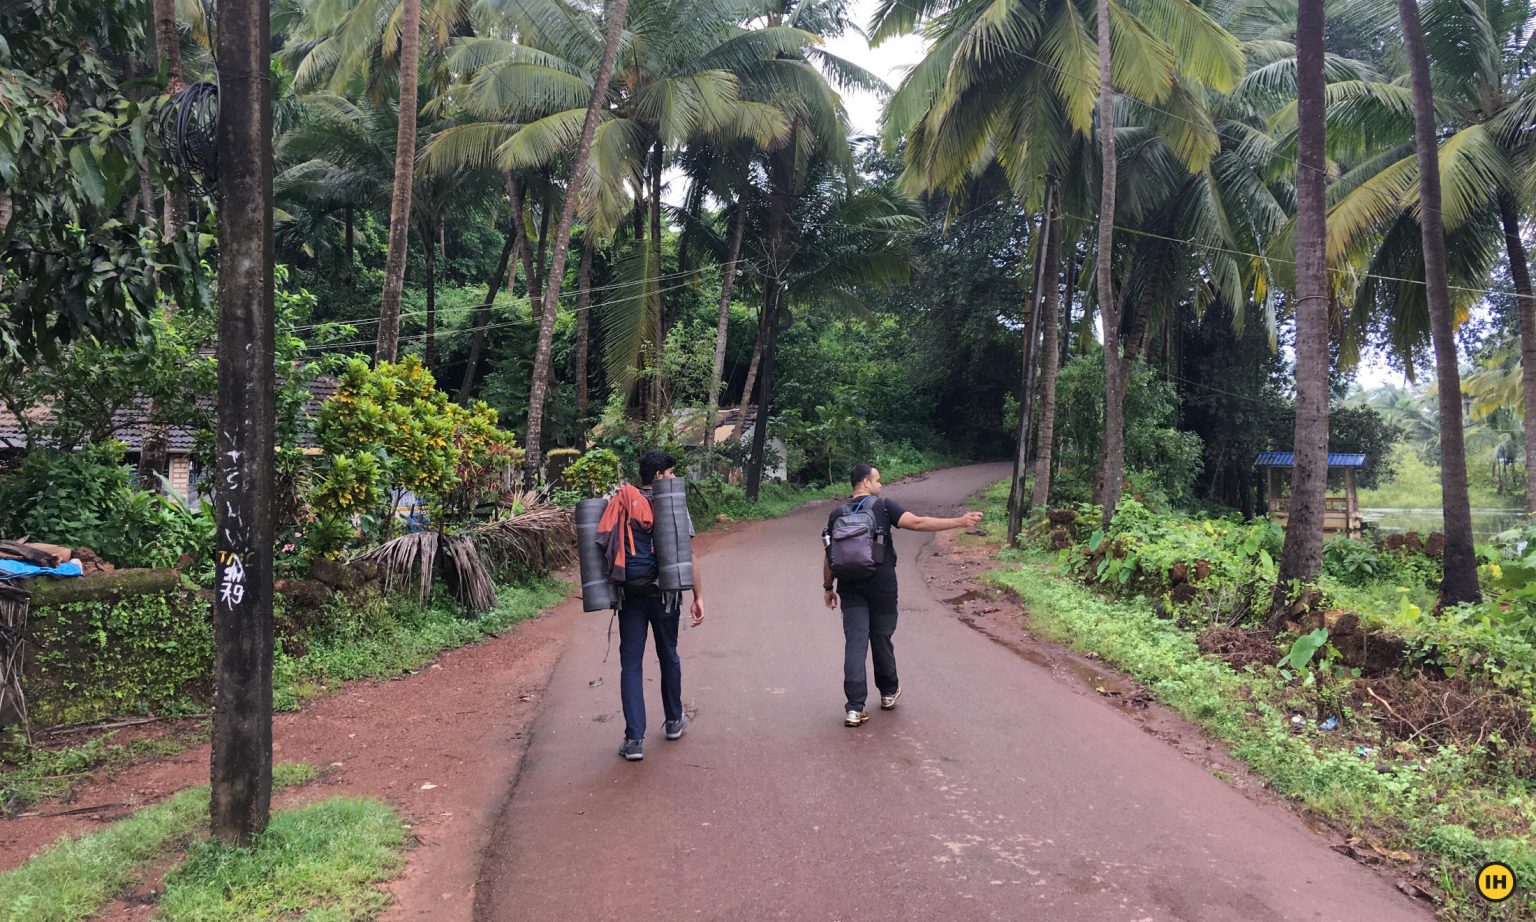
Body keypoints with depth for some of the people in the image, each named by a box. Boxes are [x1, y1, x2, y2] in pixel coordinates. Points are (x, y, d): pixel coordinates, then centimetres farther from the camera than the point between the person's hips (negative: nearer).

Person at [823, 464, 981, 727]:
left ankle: (854, 708, -6)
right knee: (881, 638, 14)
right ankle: (888, 692, 34)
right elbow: (917, 523, -15)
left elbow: (829, 556, 8)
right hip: (881, 585, -2)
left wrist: (828, 587, 20)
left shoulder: (838, 514, 8)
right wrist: (960, 522, -15)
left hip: (851, 588, 2)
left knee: (855, 643, 0)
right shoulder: (883, 506, -4)